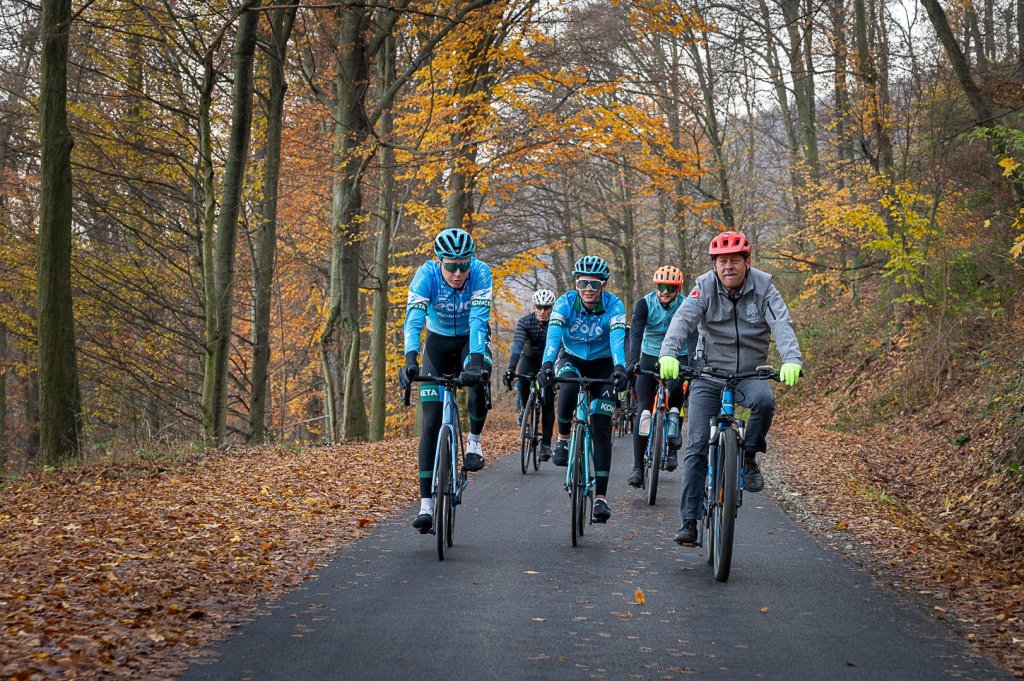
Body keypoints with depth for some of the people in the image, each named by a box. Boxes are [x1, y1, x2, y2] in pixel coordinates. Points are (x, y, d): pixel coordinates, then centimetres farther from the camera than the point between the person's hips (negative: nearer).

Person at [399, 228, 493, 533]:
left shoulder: (480, 273, -27)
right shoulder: (426, 275, -26)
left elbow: (479, 319, -37)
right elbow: (413, 319, -37)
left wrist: (475, 359, -52)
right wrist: (410, 358, -53)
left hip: (471, 339, 0)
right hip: (438, 342, 1)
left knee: (478, 377, -37)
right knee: (431, 424, -9)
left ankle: (474, 439, -10)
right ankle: (426, 504, -7)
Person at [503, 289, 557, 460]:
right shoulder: (525, 322, -23)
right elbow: (517, 344, -35)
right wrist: (510, 368, -49)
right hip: (529, 358, 0)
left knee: (548, 404, -10)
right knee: (523, 378, -34)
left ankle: (546, 444, -5)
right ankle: (524, 408, -5)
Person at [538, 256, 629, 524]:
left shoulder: (613, 305, -22)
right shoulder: (565, 303, -21)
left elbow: (618, 337, -38)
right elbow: (554, 333, -36)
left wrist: (620, 368, -56)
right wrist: (547, 363, -55)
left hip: (602, 364, 0)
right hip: (572, 359, 0)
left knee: (601, 428, -10)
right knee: (568, 388, -37)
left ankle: (601, 496, -7)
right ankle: (563, 439, -11)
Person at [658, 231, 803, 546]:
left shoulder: (763, 287, -7)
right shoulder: (705, 287, -7)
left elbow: (782, 324, -19)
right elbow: (683, 319, -22)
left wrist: (792, 360, -38)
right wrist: (668, 354, -41)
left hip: (750, 374, 0)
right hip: (708, 375, 0)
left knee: (764, 401, -34)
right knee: (697, 447, -7)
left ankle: (749, 457, -7)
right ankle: (689, 520, -1)